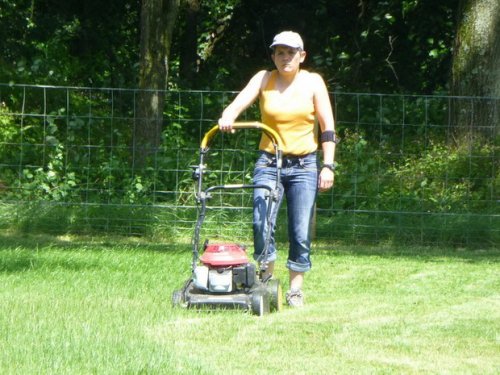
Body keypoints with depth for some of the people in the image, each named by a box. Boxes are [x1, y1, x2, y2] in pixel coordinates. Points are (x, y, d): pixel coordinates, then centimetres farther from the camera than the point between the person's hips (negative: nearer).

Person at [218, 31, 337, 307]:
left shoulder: (313, 82, 2)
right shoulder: (264, 79, 3)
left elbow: (328, 127, 2)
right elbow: (240, 102, -13)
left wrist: (328, 166, -5)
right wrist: (228, 116, -36)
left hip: (304, 165, 0)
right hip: (268, 162, 0)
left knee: (301, 232, -2)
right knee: (262, 224, -14)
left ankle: (296, 289, 9)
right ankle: (266, 282, 2)